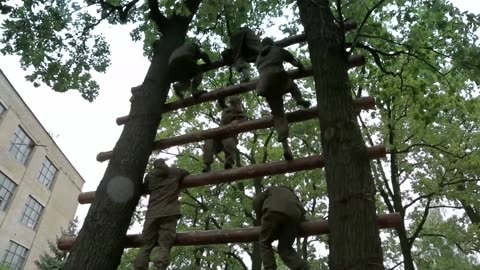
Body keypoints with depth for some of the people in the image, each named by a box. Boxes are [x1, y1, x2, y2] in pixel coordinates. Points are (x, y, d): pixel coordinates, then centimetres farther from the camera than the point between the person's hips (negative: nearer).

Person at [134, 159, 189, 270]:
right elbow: (186, 173, 34)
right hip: (169, 213, -2)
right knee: (164, 246, -9)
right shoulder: (174, 172, 16)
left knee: (146, 247, 3)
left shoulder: (150, 175, 19)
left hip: (152, 213, 2)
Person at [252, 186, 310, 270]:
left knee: (265, 243, 9)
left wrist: (260, 219, 28)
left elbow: (257, 201, 22)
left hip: (274, 211, -3)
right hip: (292, 215, 4)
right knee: (285, 248, 9)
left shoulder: (272, 189, 38)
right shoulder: (293, 196, 45)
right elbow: (301, 213, 29)